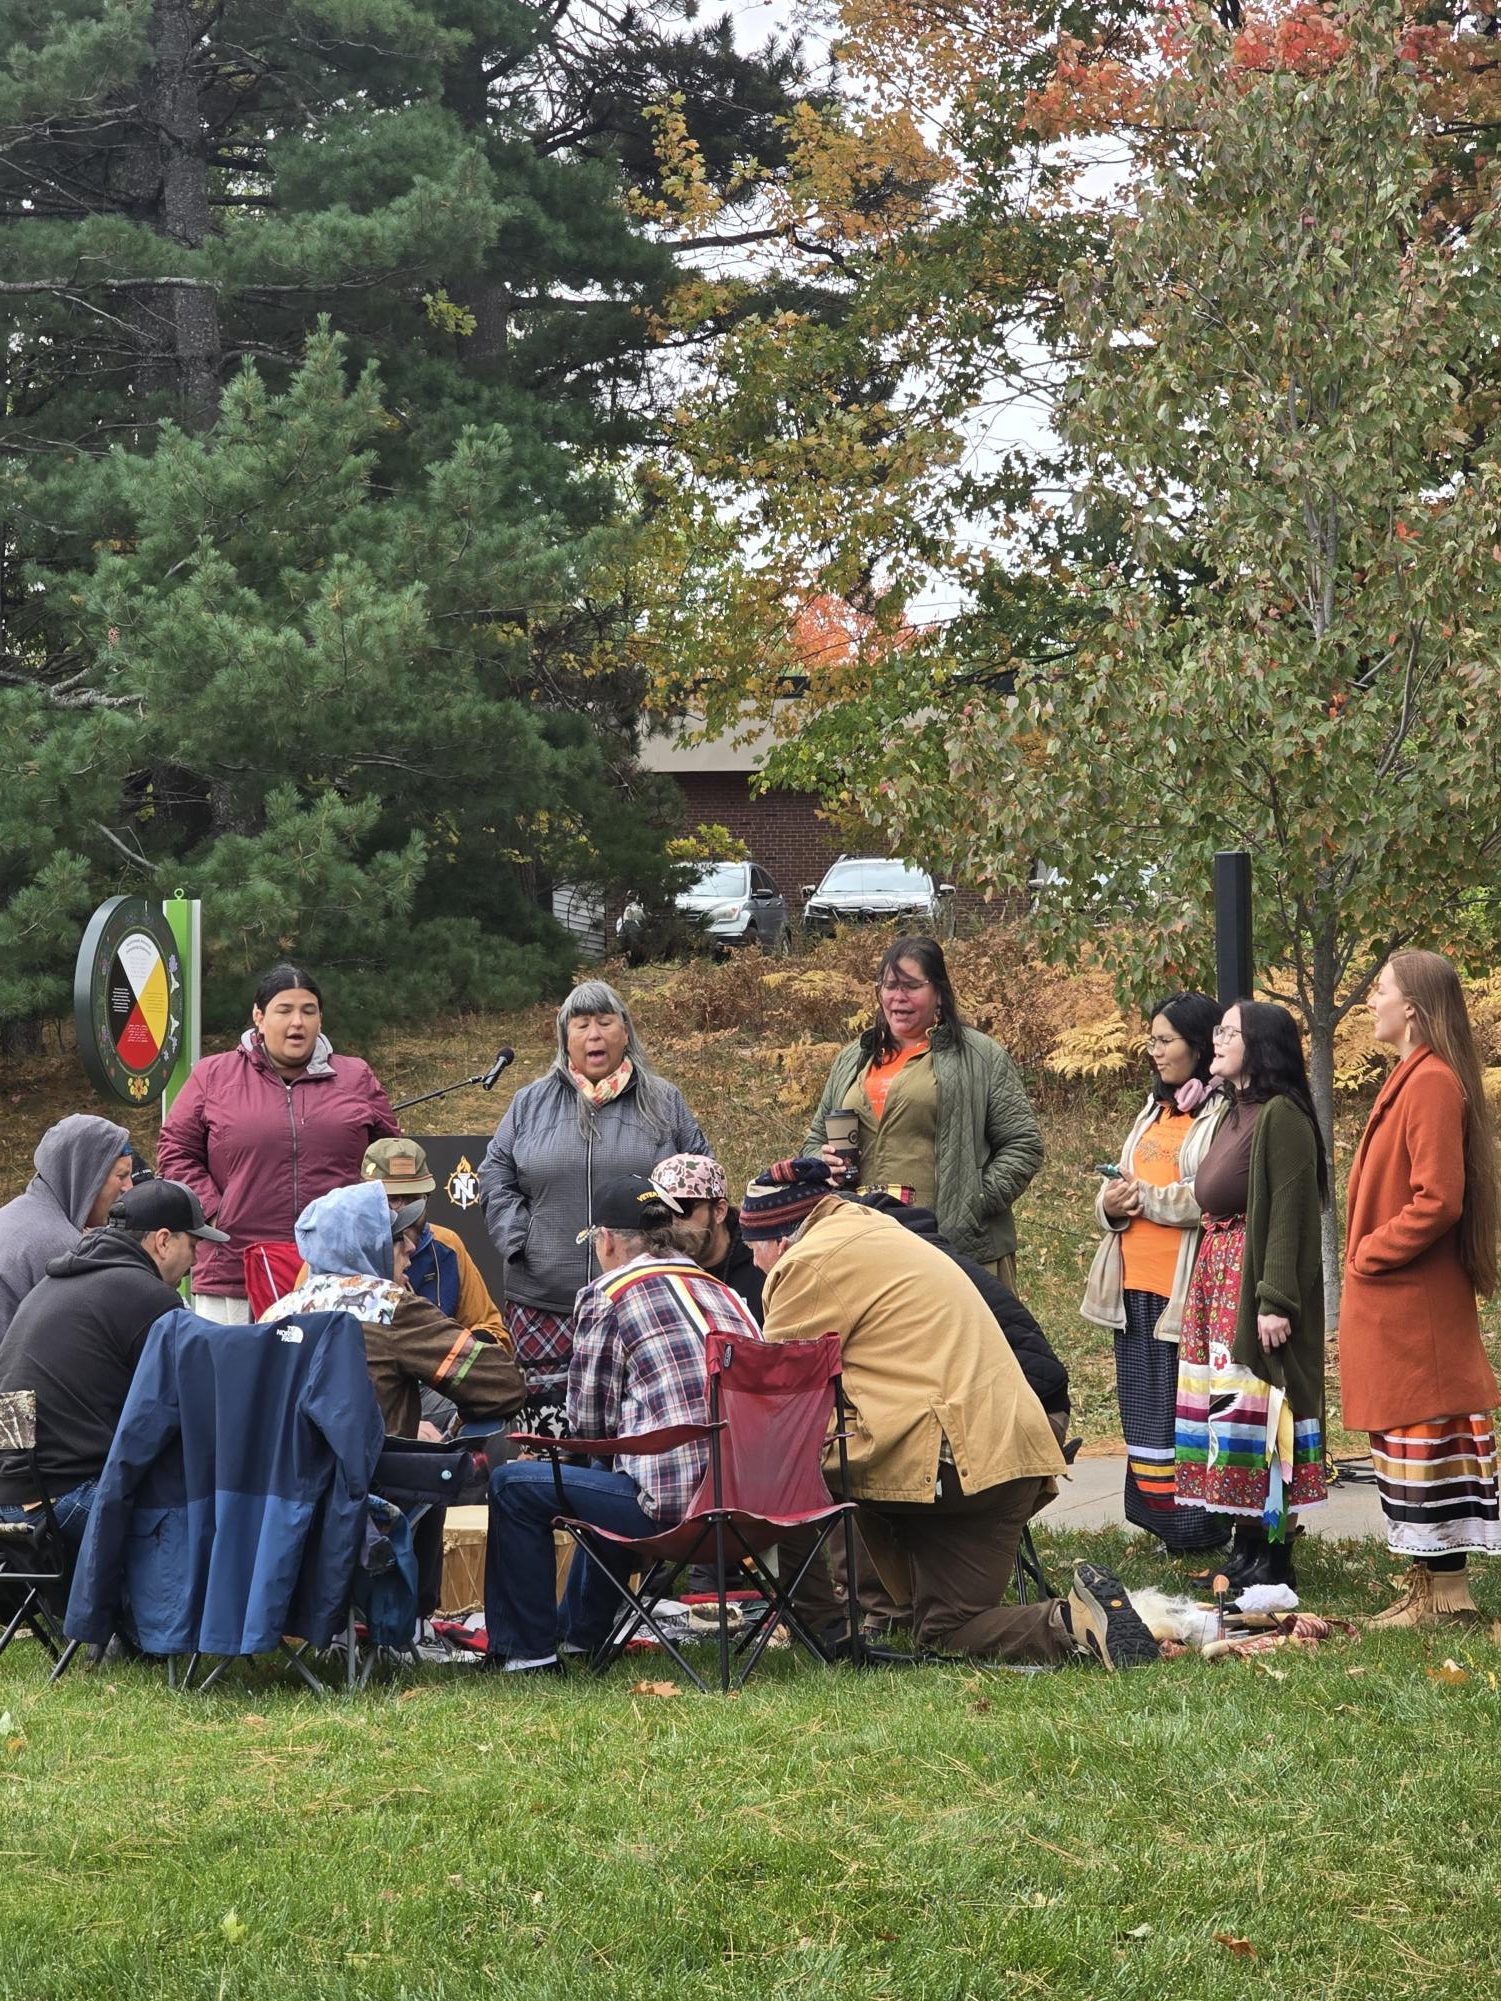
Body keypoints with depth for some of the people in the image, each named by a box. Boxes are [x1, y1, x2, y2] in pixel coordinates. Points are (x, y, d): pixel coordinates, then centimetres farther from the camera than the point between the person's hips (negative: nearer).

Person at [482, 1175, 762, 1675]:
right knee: (602, 1472, 37)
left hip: (673, 1504, -8)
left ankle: (528, 1651, 14)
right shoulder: (723, 1293, 17)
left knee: (513, 1486, 7)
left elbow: (587, 1424, 1)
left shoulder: (609, 1295, -3)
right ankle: (580, 1632, 49)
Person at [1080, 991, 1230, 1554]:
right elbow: (1119, 1188, 21)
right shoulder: (1155, 1110, 20)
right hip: (1137, 1284, 9)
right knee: (1143, 1406, 11)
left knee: (1186, 1409, -6)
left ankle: (1196, 1530, -1)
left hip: (1187, 1289, -9)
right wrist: (1112, 1205, -2)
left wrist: (1146, 1198, -13)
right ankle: (1156, 1516, 17)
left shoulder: (1223, 1114, -10)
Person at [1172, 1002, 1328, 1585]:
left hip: (1256, 1281, -9)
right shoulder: (1231, 1114, 16)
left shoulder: (1281, 1116, -13)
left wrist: (1276, 1301, -23)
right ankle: (1245, 1547, 13)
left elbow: (1290, 1212, -18)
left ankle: (1273, 1556, -3)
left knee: (1258, 1409, -7)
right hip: (1216, 1275, 9)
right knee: (1228, 1406, 9)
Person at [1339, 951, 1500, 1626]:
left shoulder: (1432, 1083, -17)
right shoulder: (1409, 1078, 14)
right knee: (1411, 1441, 11)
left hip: (1414, 1308, -10)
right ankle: (1430, 1587, 15)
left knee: (1424, 1436, -5)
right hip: (1395, 1307, 10)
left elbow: (1437, 1201, -23)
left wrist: (1366, 1255, -14)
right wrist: (1366, 1253, 11)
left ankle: (1447, 1593, 0)